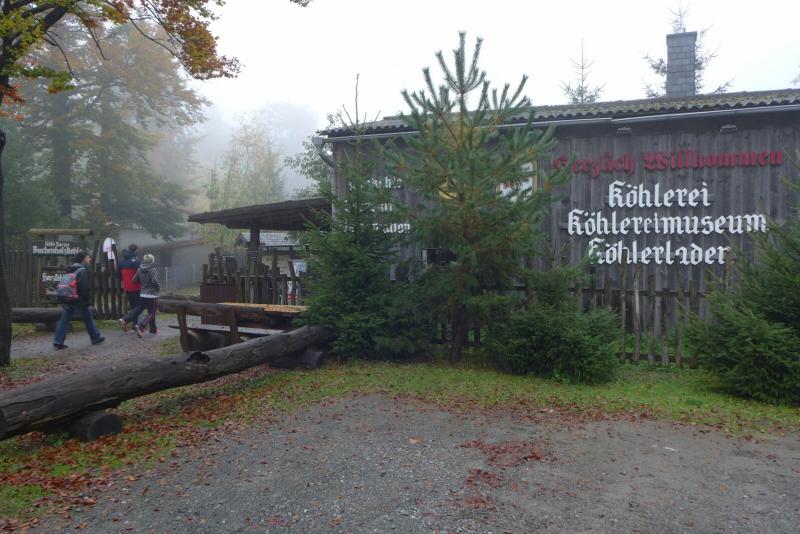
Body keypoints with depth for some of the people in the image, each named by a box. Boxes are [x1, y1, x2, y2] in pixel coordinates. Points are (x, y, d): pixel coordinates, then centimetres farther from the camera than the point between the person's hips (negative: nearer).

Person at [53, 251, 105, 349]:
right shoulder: (83, 270, -14)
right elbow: (85, 287, -22)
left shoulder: (70, 270, 15)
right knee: (88, 319, 7)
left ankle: (58, 341, -2)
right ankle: (96, 337, 19)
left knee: (64, 320, 4)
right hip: (79, 301, -7)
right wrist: (88, 300, -15)